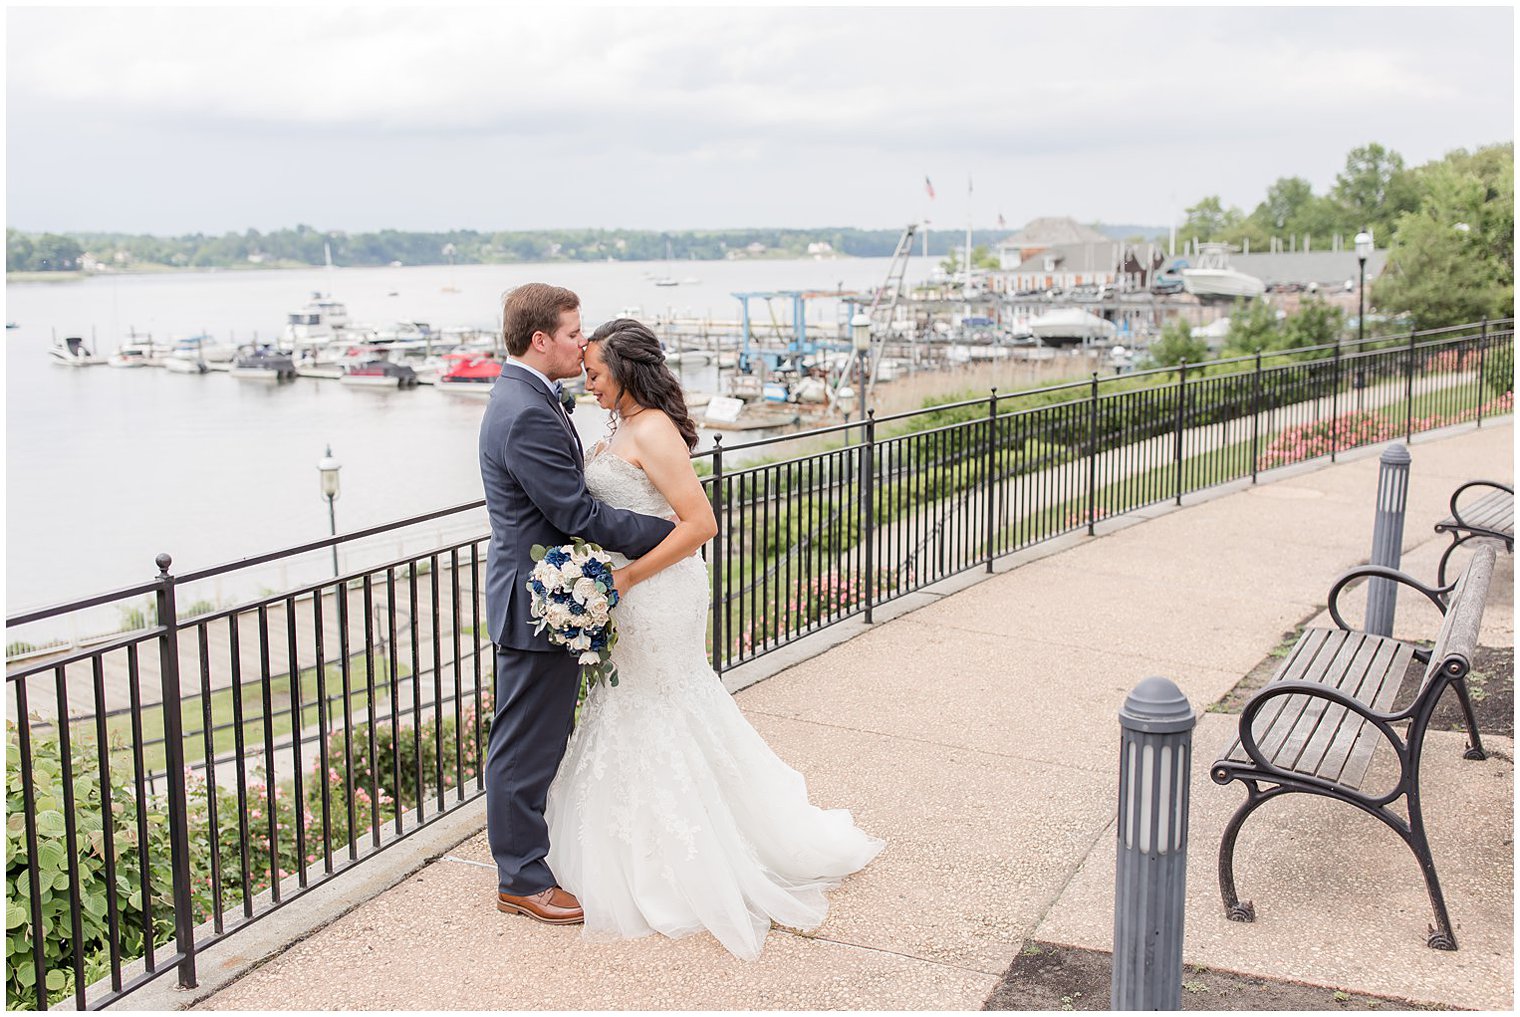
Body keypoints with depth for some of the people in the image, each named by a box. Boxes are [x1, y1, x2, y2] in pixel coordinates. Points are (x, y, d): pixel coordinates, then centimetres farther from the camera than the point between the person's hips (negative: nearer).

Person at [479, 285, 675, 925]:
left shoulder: (525, 398, 11)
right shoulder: (527, 415, -23)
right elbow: (579, 514, -24)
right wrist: (670, 531, -15)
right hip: (537, 602, -11)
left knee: (543, 739, 21)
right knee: (526, 745, 2)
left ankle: (535, 846, 36)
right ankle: (522, 879, 15)